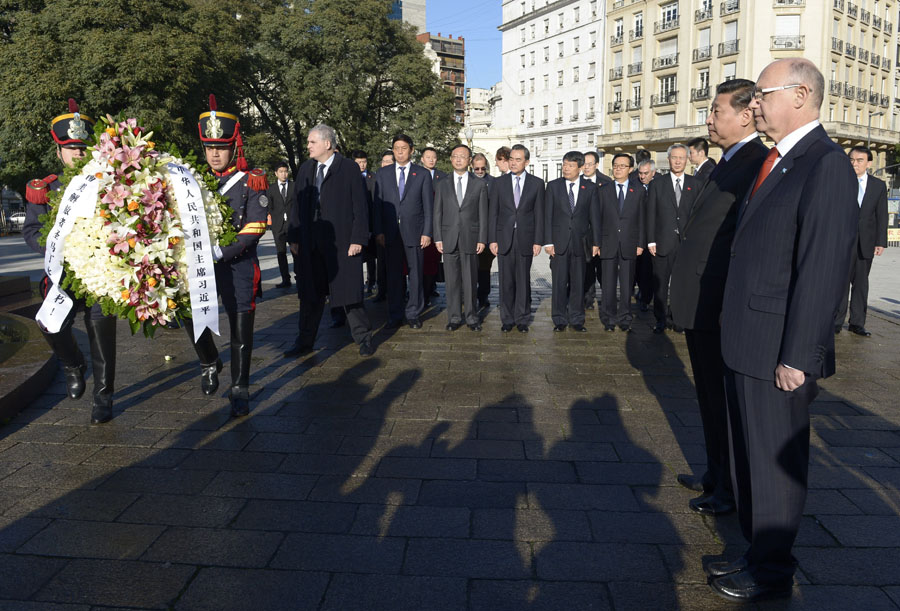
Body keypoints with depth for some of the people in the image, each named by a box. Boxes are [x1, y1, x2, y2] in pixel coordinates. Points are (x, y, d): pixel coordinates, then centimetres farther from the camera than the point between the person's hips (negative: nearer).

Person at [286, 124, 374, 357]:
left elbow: (360, 207, -7)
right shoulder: (305, 169, 11)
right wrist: (294, 237, 8)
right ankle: (305, 341, 23)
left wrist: (358, 239, -13)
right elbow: (299, 206, 13)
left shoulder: (349, 169, -4)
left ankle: (363, 338, 18)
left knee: (348, 293, 3)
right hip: (310, 244, 5)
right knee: (310, 294, 12)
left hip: (341, 242, -5)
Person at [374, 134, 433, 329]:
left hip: (414, 232, -1)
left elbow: (428, 206, 3)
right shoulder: (383, 174, 10)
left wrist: (427, 232, -5)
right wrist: (378, 231, -1)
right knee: (393, 274, 4)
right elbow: (378, 204, 7)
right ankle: (395, 316, 13)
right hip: (391, 233, 1)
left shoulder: (423, 174, 6)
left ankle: (413, 314, 14)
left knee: (416, 274, 3)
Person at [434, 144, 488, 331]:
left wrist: (482, 239, -3)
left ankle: (471, 317, 13)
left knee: (470, 280, 2)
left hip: (470, 239, -1)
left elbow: (483, 214, 4)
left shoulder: (480, 185, 7)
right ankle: (454, 317, 13)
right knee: (452, 281, 4)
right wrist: (438, 238, 0)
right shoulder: (442, 184, 10)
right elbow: (437, 213, 8)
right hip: (449, 239, 1)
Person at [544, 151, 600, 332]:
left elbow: (595, 216, 6)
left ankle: (576, 320, 15)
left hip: (580, 242, 1)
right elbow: (547, 216, 2)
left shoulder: (590, 187, 6)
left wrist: (596, 242, 1)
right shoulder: (553, 186, 5)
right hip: (559, 242, 0)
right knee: (559, 282, 1)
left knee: (578, 282, 5)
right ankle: (559, 320, 11)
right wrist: (548, 242, -5)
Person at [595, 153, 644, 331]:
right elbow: (598, 218, 5)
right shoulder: (604, 190, 7)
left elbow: (641, 218, 6)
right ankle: (609, 319, 11)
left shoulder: (638, 190, 8)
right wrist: (597, 243, -2)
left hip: (629, 244, 0)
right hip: (609, 243, 0)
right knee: (608, 284, 2)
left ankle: (624, 319, 13)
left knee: (627, 284, 4)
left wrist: (640, 243, 0)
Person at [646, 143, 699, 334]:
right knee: (660, 283, 3)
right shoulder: (657, 185, 6)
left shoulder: (695, 185, 8)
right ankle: (661, 319, 14)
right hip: (663, 243, 0)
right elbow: (651, 215, 3)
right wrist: (651, 241, -3)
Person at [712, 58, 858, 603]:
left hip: (778, 353, -9)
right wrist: (736, 336, 14)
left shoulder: (826, 165, -14)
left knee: (777, 462, 7)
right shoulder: (777, 162, 14)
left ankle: (772, 572, 25)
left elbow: (823, 269, -20)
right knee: (749, 455, 19)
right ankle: (757, 553, 36)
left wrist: (798, 357, -20)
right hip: (744, 346, 9)